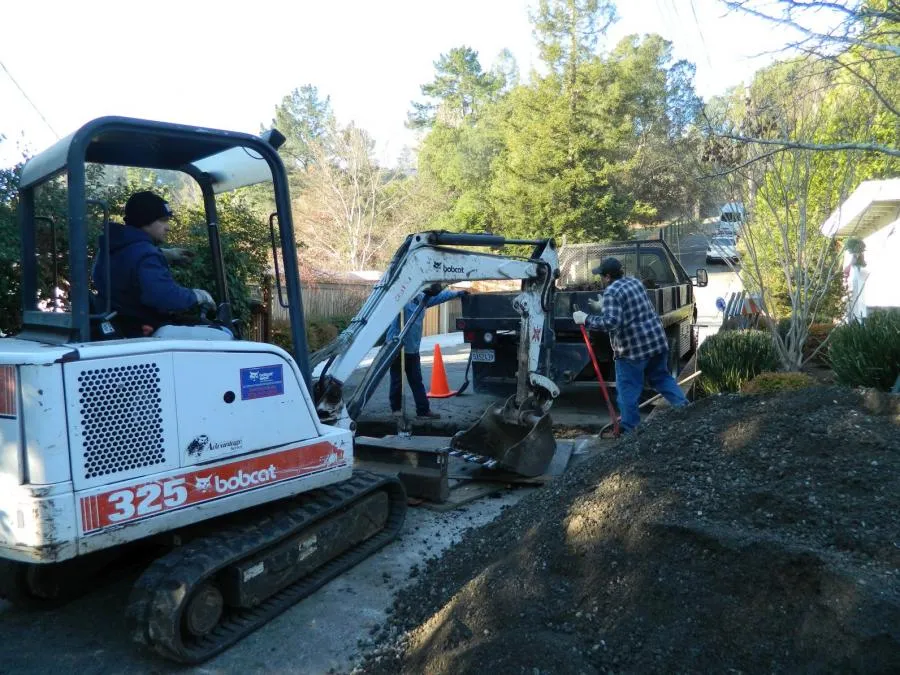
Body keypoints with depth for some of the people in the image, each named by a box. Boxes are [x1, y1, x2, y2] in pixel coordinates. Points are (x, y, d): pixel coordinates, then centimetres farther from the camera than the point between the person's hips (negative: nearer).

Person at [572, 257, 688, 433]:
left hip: (632, 349, -8)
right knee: (662, 378, 24)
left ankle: (629, 430, 10)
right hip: (657, 340, 8)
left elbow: (611, 322, -27)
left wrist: (586, 319, -19)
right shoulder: (635, 282, 11)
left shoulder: (611, 292, -15)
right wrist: (603, 307, 31)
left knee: (628, 391, 4)